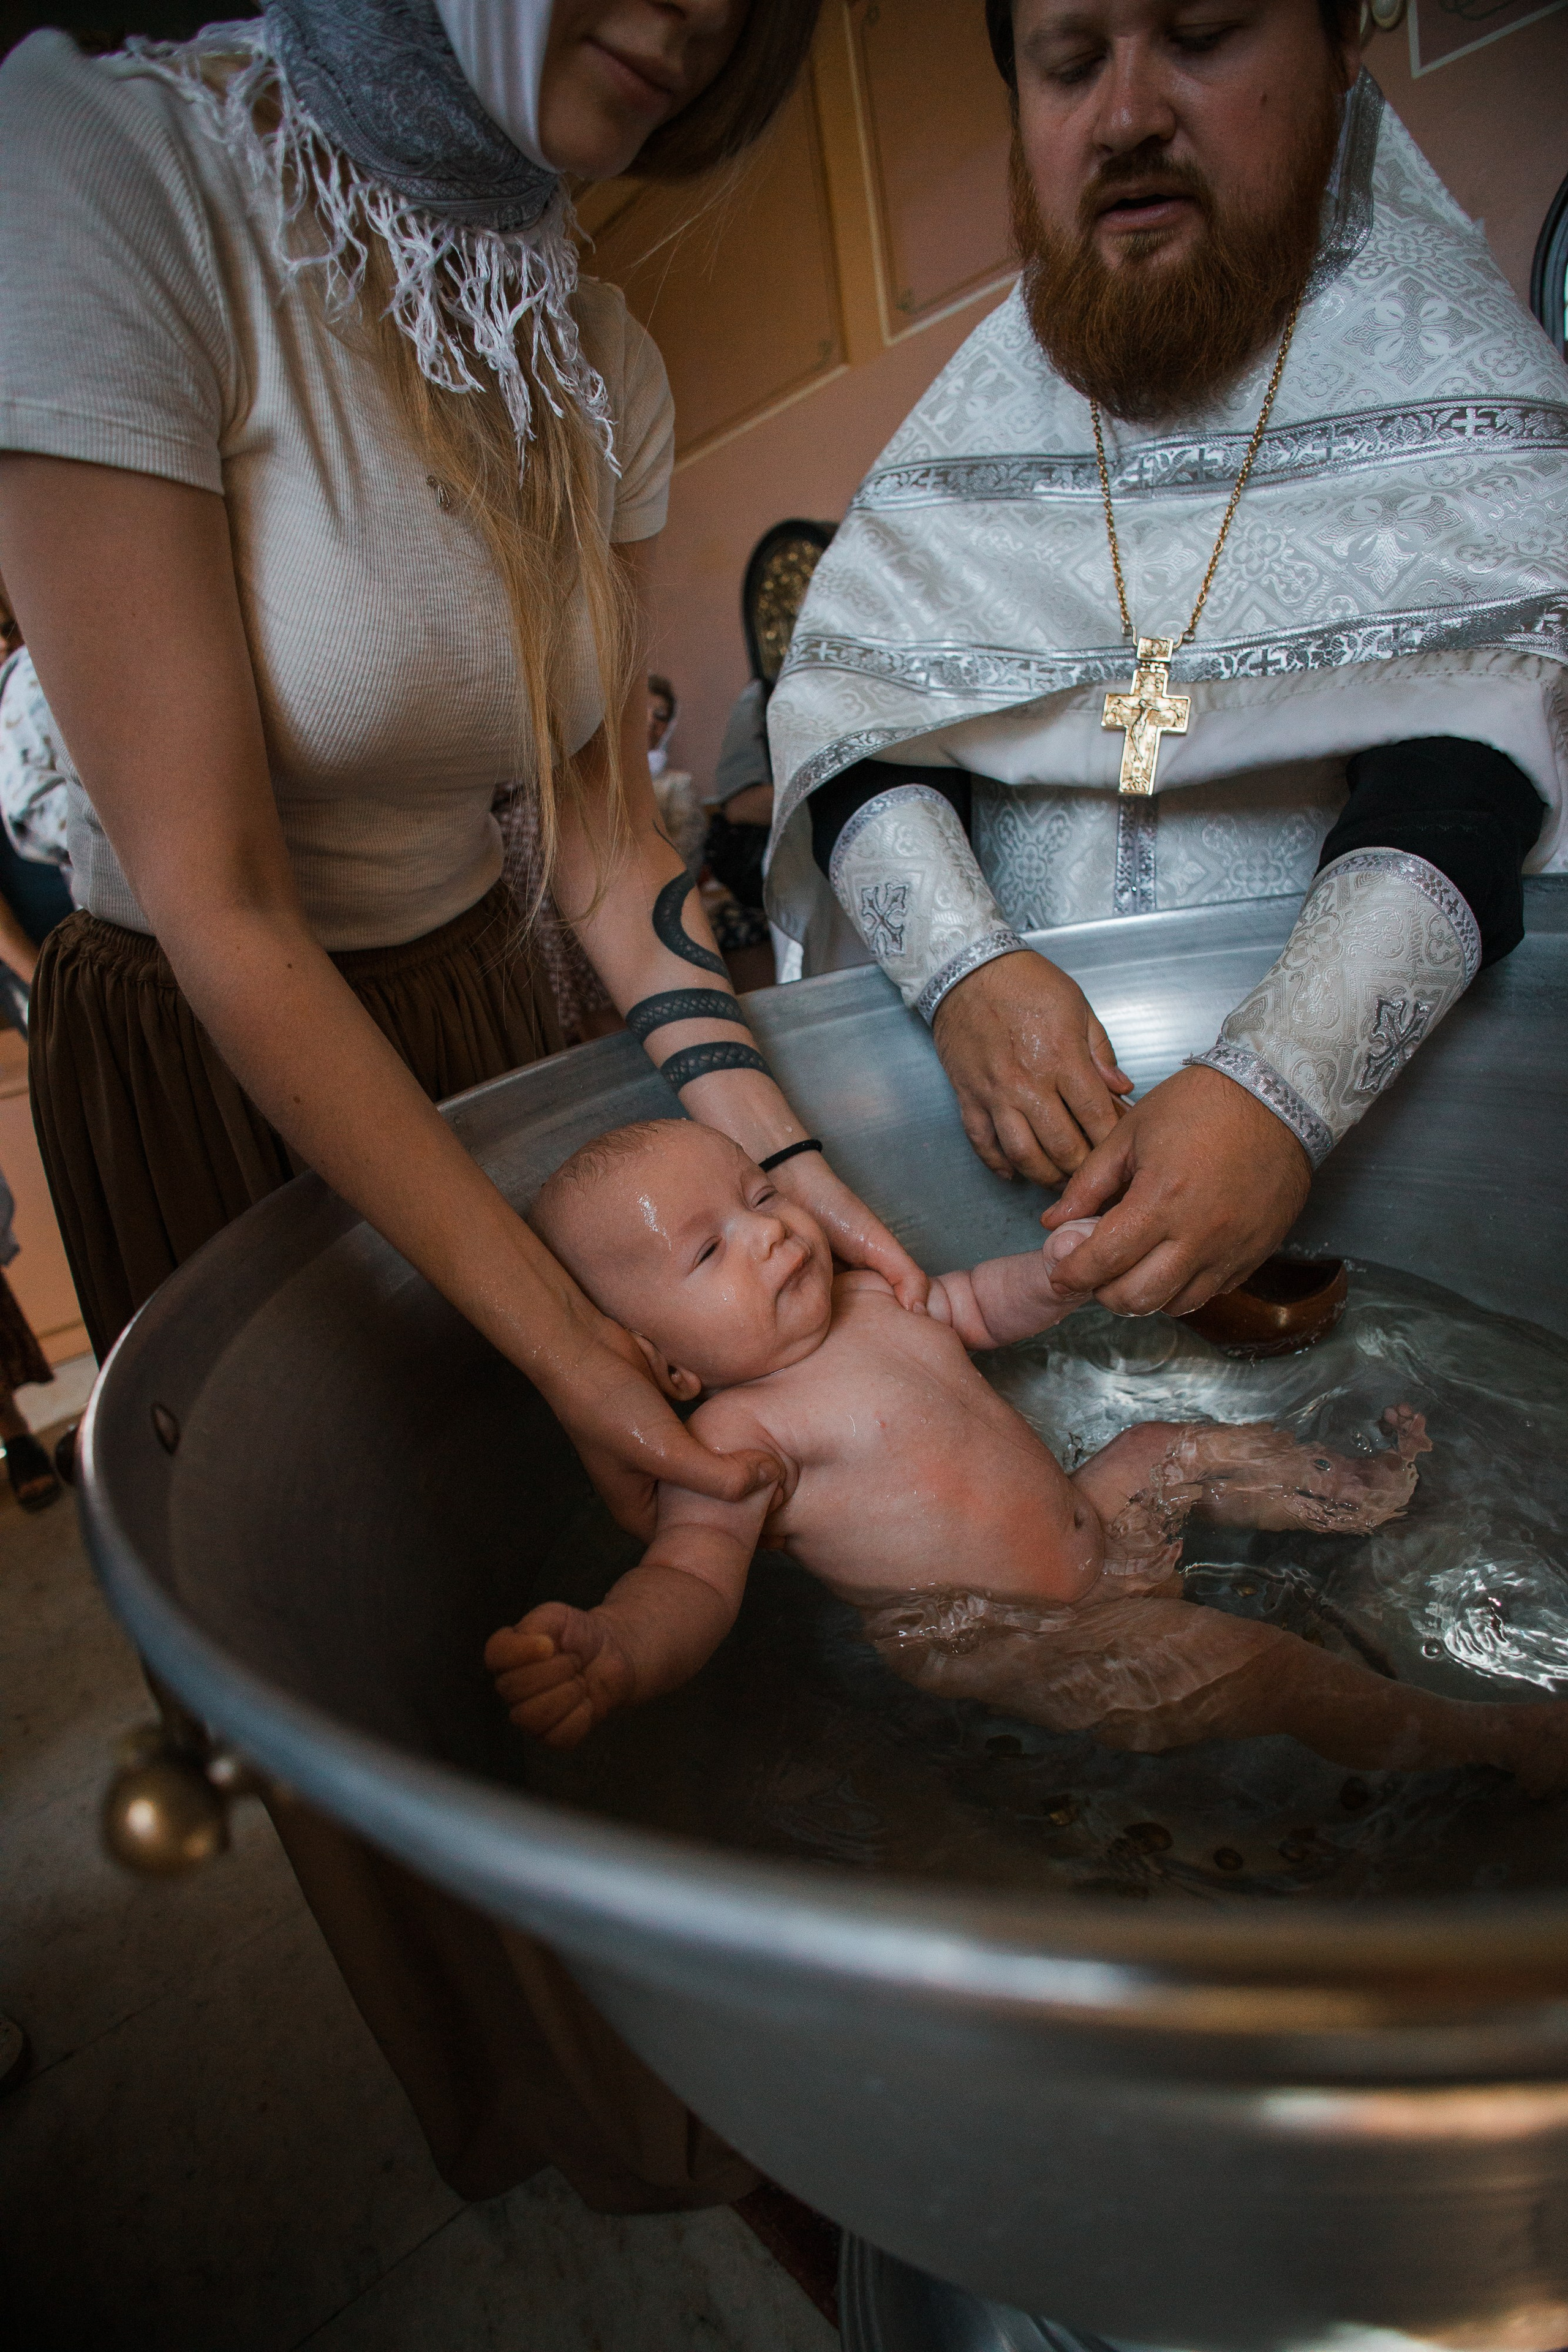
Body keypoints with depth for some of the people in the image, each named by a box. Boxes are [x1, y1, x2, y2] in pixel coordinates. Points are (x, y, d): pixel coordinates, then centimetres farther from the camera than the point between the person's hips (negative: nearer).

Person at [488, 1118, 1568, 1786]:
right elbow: (694, 1575, -35)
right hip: (1008, 1638, -8)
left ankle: (1362, 1494, 39)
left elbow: (975, 1307, 18)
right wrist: (616, 1651, -57)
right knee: (1245, 1666, -19)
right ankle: (1470, 1735, -1)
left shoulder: (870, 1298, 2)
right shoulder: (741, 1435, -24)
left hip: (1082, 1525, 9)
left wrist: (1053, 1273, -3)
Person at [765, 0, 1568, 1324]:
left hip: (1367, 1057, -1)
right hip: (1020, 1050, 2)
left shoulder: (1444, 363, -1)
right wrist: (961, 962, -22)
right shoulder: (974, 415, 7)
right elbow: (847, 707, -2)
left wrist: (1287, 1087, -32)